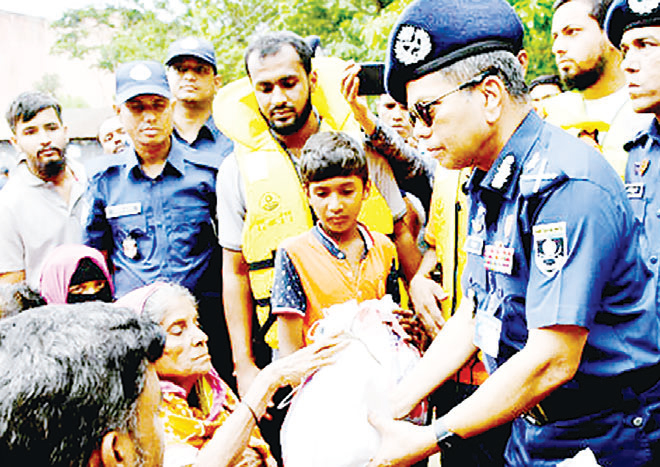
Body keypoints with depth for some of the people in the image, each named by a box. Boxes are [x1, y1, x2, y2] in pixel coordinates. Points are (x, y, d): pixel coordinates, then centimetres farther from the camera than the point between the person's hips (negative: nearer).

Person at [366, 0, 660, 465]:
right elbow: (474, 316, 9)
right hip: (532, 428, 8)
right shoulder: (489, 185, 5)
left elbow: (552, 361, -28)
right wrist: (393, 406, 2)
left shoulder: (567, 185, -25)